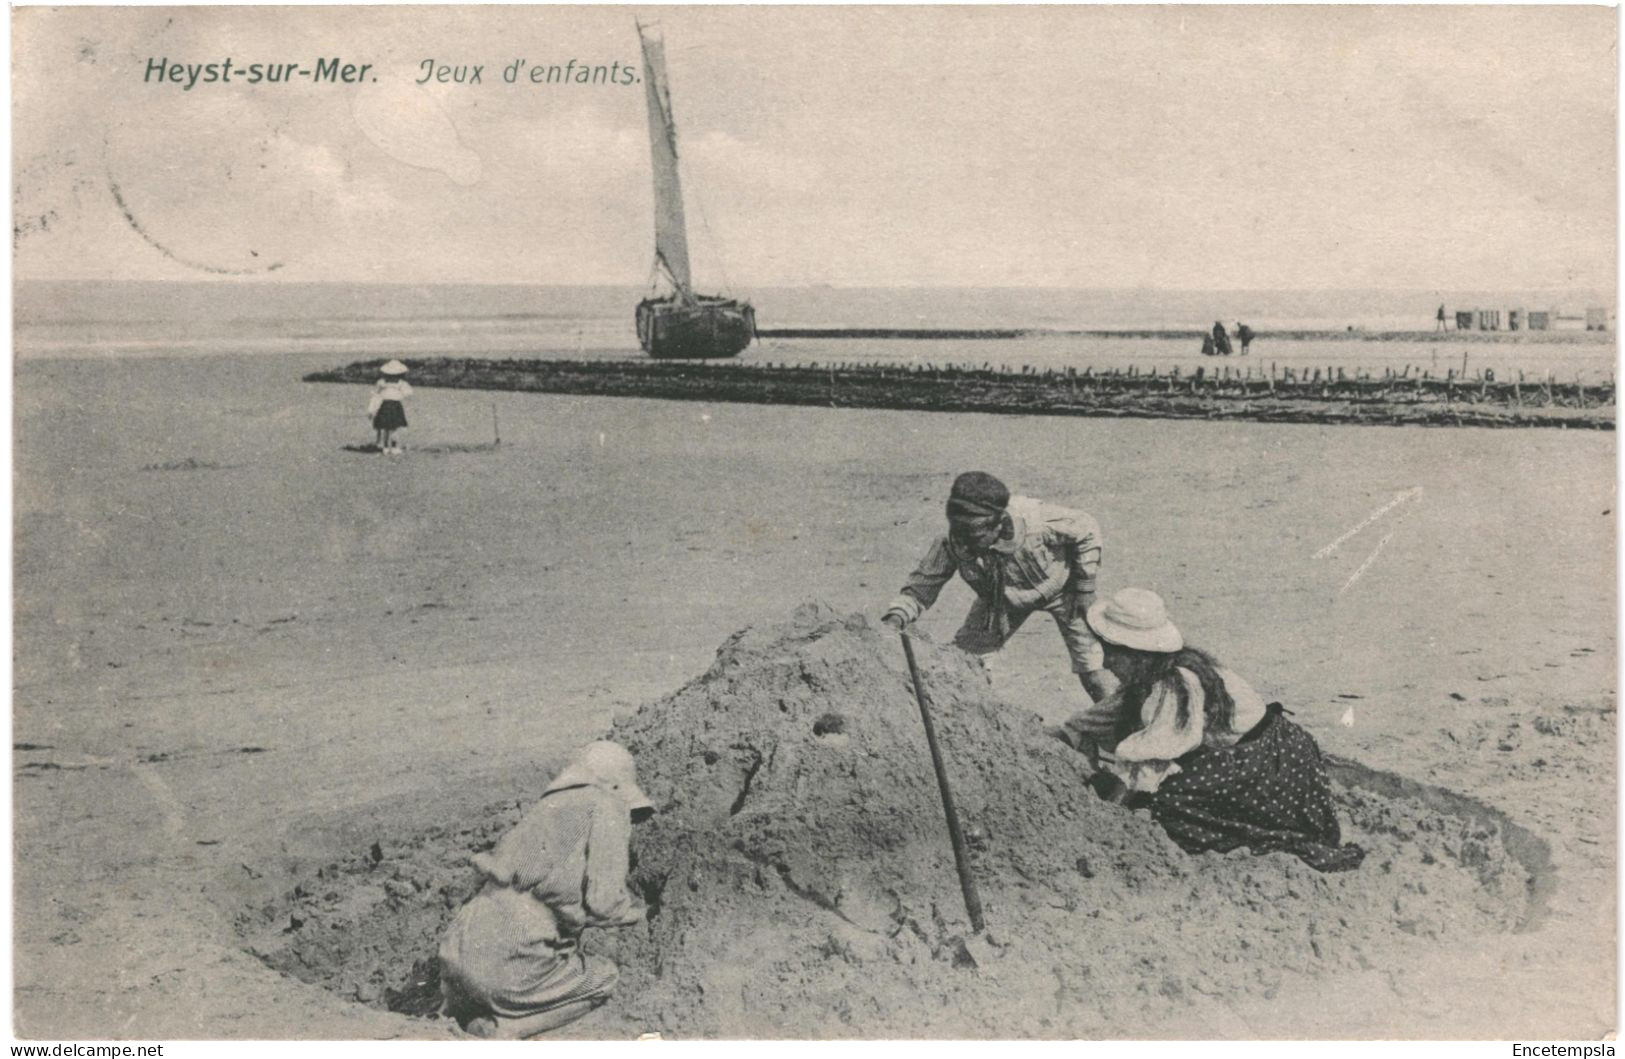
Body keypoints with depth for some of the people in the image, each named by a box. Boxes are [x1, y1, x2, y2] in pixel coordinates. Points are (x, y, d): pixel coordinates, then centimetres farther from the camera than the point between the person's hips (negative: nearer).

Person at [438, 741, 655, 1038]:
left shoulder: (548, 807, 21)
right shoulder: (605, 805, 1)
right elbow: (602, 900, -8)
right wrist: (636, 909, 12)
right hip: (512, 967, -8)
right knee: (603, 978, 16)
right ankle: (501, 1029, -2)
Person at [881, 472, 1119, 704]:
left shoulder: (1036, 522, -42)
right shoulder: (952, 544, -32)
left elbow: (1086, 530, -23)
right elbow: (922, 585, -21)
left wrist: (1085, 587, -18)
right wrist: (895, 619, -40)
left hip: (1061, 588, -3)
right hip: (1001, 599, 3)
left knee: (1091, 668, -6)